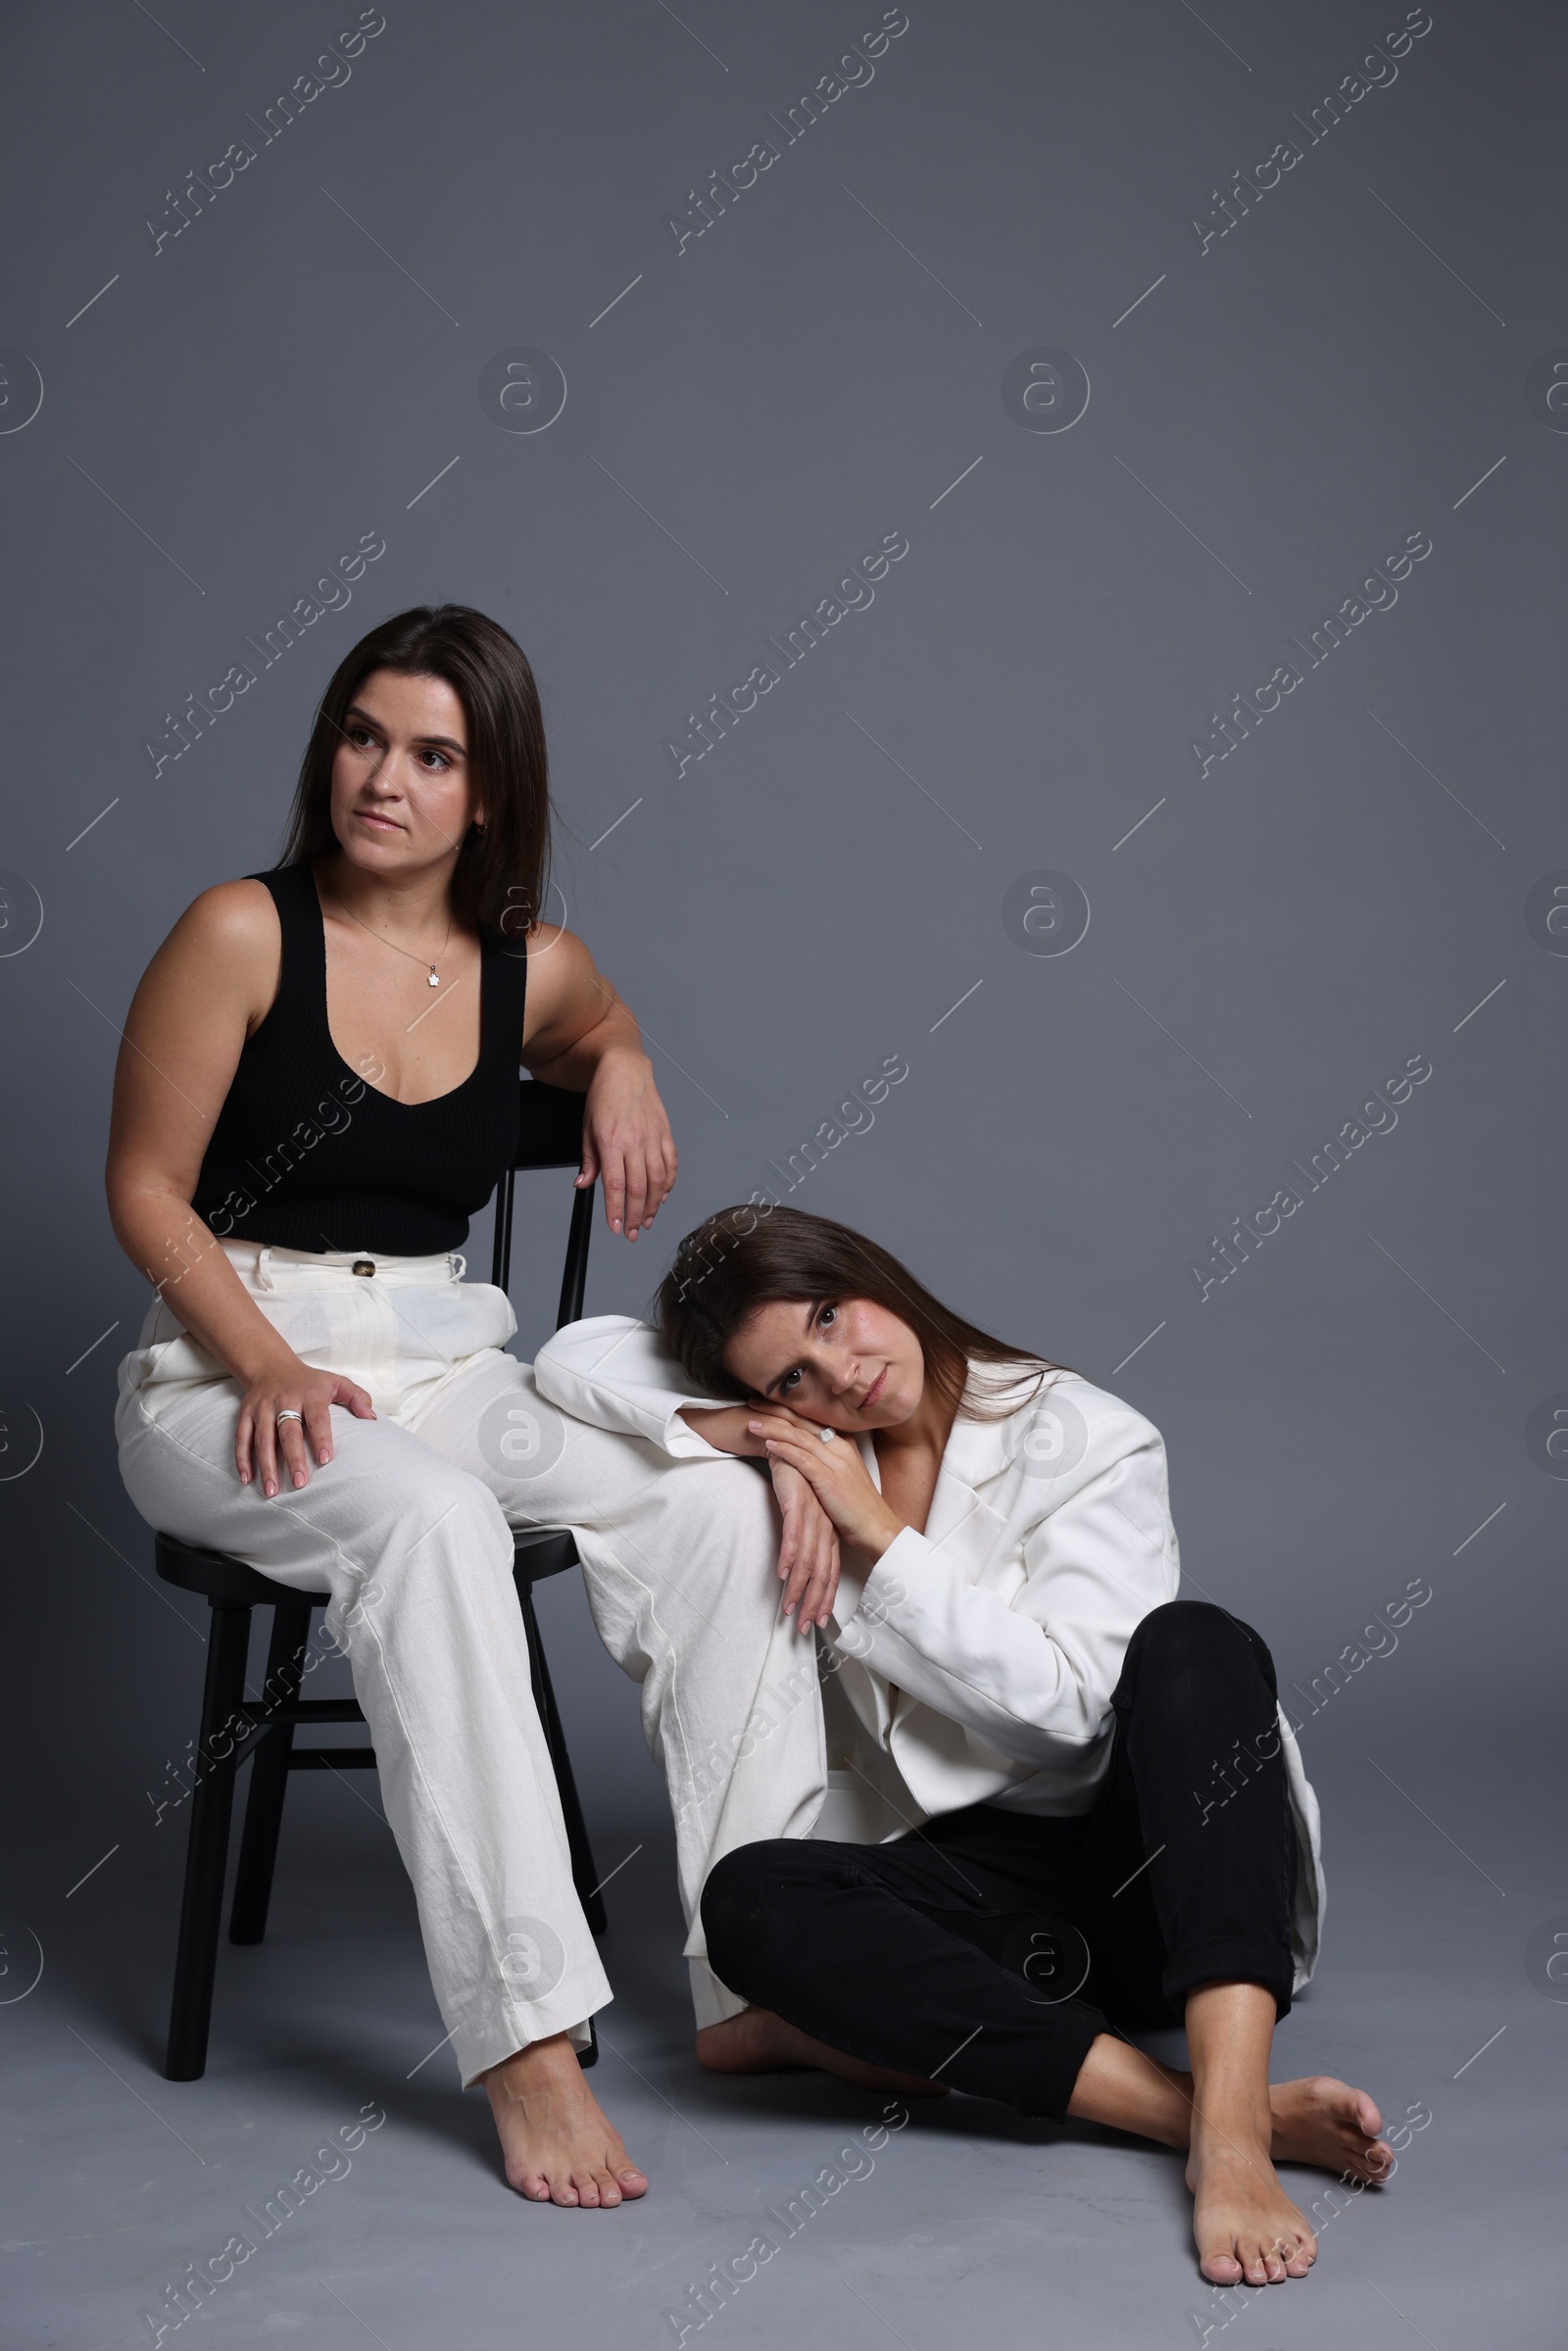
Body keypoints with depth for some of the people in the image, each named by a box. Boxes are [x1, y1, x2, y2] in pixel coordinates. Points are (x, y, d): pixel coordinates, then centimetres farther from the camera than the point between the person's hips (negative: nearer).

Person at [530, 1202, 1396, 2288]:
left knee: (1192, 1642, -33)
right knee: (752, 1895, -30)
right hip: (964, 1887, 2)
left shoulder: (1086, 1438, -2)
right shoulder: (804, 1464, 9)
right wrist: (745, 1431, -10)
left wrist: (880, 1537, -11)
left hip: (1144, 1868, -2)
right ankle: (1212, 2105, -38)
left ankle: (1231, 2129, -46)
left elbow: (1062, 1699, -12)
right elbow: (575, 1355, 5)